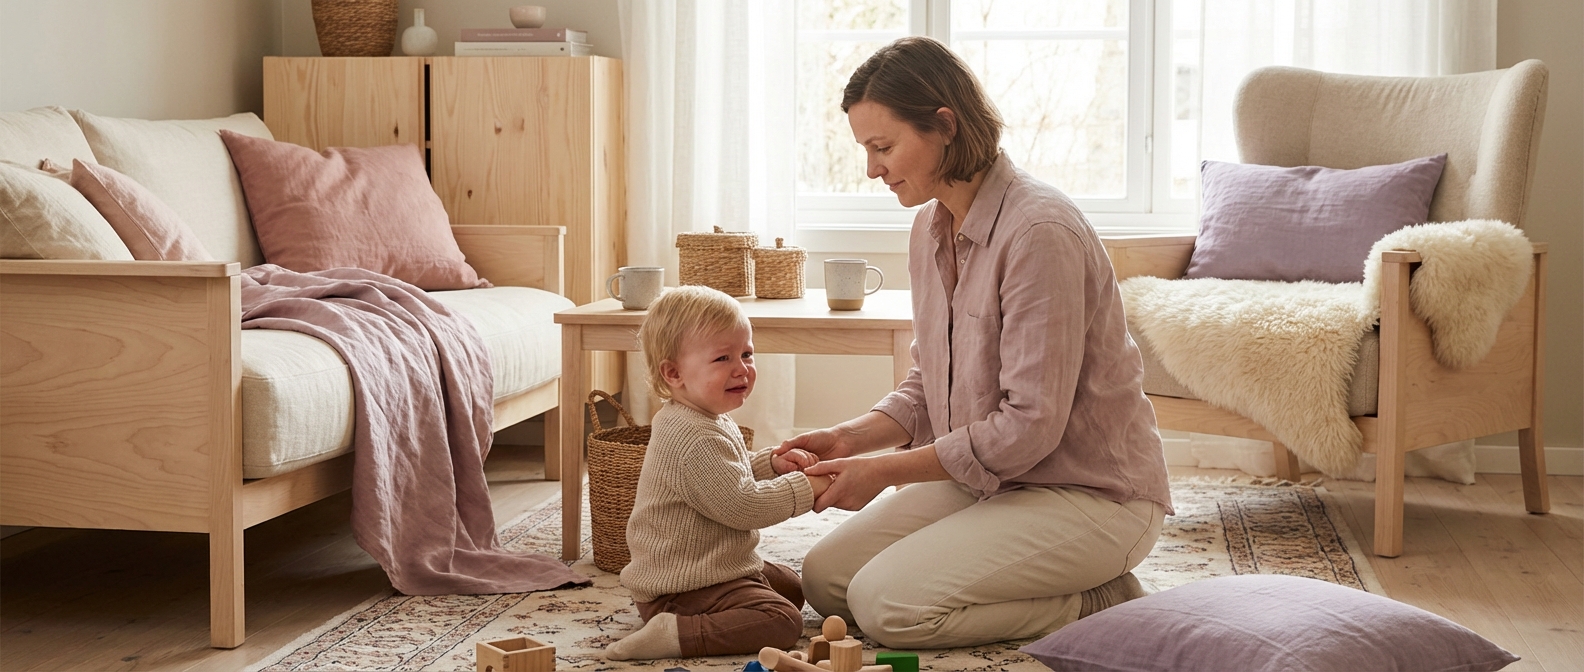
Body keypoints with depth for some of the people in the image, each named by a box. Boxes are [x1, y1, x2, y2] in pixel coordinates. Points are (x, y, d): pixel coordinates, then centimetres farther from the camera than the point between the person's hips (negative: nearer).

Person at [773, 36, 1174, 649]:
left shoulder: (1040, 231, -24)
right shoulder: (930, 228, 5)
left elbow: (1029, 425, -25)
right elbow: (929, 385, 14)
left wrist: (885, 470, -19)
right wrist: (852, 437, -4)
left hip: (1090, 492, -9)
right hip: (986, 478, 9)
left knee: (886, 603, -21)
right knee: (825, 577, 1)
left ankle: (1097, 603, -4)